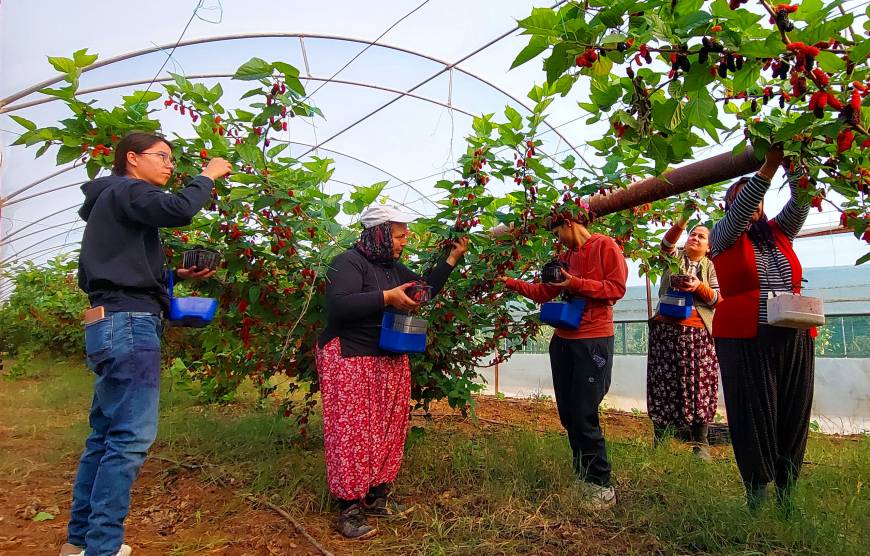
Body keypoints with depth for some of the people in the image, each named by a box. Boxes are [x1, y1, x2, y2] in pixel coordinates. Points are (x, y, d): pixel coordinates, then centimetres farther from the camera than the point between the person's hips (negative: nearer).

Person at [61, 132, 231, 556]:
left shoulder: (111, 202, 27)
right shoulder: (127, 191, -3)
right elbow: (179, 210, -23)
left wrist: (176, 276, 14)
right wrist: (207, 176, -6)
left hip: (114, 326, 10)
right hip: (128, 325, -10)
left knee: (105, 436, 12)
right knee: (131, 437, -11)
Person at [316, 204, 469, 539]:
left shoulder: (393, 267, 14)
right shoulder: (349, 263, -13)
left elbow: (425, 289, 21)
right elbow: (338, 305, -27)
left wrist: (452, 260, 16)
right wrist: (386, 298, -28)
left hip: (391, 361, 9)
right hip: (351, 361, -9)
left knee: (387, 430, 12)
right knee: (353, 432, -5)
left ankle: (377, 497, 25)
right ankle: (349, 509, 5)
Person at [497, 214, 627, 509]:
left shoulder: (605, 246, -3)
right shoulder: (565, 256, 18)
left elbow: (617, 287, -11)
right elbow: (544, 292, 19)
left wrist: (576, 283, -15)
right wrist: (511, 282, 13)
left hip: (594, 341, -7)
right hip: (563, 340, 7)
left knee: (584, 416, -8)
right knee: (567, 414, 7)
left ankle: (602, 487, 5)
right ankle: (582, 477, 20)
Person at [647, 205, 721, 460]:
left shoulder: (710, 266, 15)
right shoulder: (676, 256, 12)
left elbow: (717, 298, 7)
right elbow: (666, 243, -11)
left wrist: (699, 287, -12)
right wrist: (682, 221, -27)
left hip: (698, 331, 1)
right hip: (666, 327, -1)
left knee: (698, 383, -2)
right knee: (663, 381, -1)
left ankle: (700, 443, 6)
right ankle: (657, 438, 5)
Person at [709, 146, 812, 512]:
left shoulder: (779, 232, 16)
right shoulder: (724, 238, 4)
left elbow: (802, 201, 5)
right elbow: (739, 212, -13)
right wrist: (769, 166, -20)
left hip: (794, 341, 4)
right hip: (745, 340, -4)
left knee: (793, 417, 5)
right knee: (753, 417, -1)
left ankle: (787, 493, 16)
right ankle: (757, 492, 10)